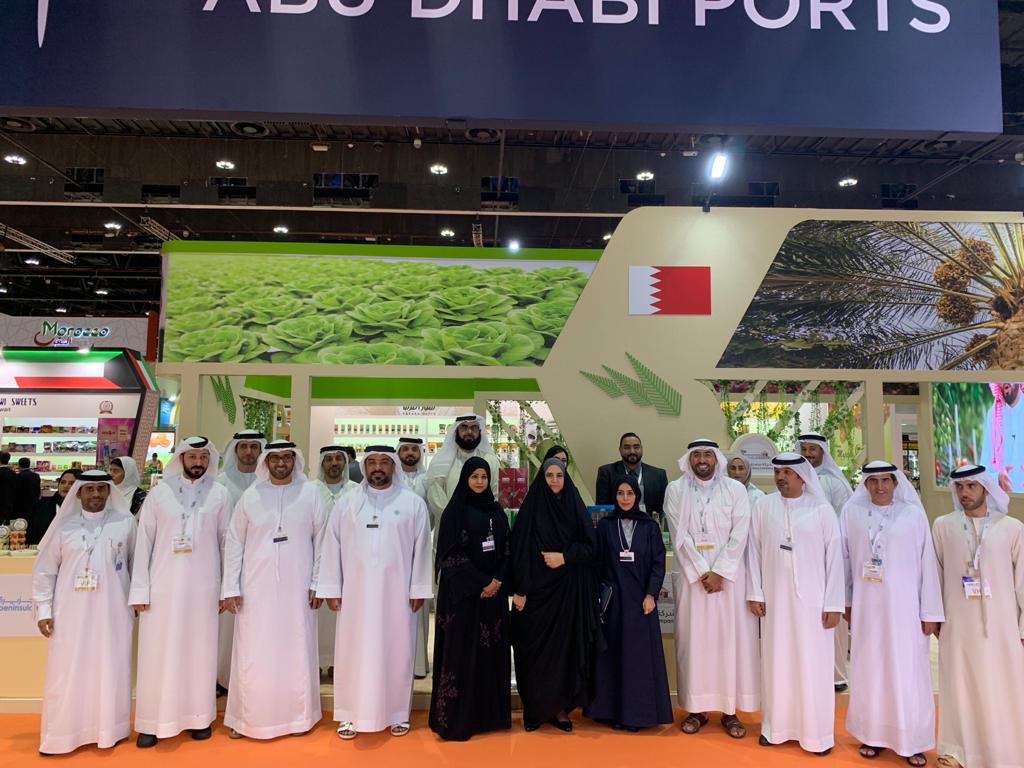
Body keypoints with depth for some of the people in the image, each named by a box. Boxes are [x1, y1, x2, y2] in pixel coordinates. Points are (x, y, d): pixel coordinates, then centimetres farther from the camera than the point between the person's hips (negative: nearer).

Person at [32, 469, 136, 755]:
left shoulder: (125, 522, -1)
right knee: (67, 673, 5)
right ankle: (63, 734, 19)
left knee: (110, 671, 7)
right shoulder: (64, 525, 1)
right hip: (71, 613, 0)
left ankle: (110, 730, 21)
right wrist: (43, 610, 1)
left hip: (112, 613, 0)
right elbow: (44, 570, 5)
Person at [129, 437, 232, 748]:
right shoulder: (159, 492, 2)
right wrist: (139, 590, -2)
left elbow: (227, 542, 4)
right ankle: (152, 722, 18)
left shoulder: (219, 494, 2)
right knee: (158, 654, 5)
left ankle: (199, 717, 22)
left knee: (200, 652, 8)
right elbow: (144, 542, 2)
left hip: (203, 587, 0)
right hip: (162, 586, 0)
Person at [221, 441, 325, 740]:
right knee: (253, 655, 7)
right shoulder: (250, 496, 2)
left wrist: (318, 583, -2)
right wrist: (230, 588, -2)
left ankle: (298, 715, 23)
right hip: (256, 588, 1)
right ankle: (246, 718, 23)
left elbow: (321, 540, 1)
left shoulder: (310, 493, 0)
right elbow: (234, 543, 4)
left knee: (296, 652, 7)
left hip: (297, 588, 0)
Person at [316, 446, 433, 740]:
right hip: (356, 591, 1)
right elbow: (332, 547, 3)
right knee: (354, 652, 7)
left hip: (396, 592, -1)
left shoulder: (413, 503, 0)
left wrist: (418, 589, -3)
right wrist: (331, 589, 0)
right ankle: (351, 715, 20)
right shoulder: (347, 503, 4)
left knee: (396, 651, 7)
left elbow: (421, 549, 0)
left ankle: (397, 713, 21)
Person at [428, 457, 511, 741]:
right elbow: (451, 554, -11)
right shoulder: (454, 511, -5)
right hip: (462, 592, -5)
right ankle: (457, 717, 7)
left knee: (491, 649, 8)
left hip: (494, 591, 5)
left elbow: (506, 550, 9)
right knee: (462, 650, -2)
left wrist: (497, 581, -7)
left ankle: (490, 713, 18)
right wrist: (480, 583, -13)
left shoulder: (497, 512, 10)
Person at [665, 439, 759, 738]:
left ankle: (730, 710, 15)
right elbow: (680, 536, -5)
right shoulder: (675, 490, 1)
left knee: (730, 639, 4)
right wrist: (701, 573, -12)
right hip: (690, 575, 0)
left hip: (729, 576, 0)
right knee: (693, 639, 5)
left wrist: (719, 573, -12)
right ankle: (696, 708, 15)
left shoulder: (736, 490, 1)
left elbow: (739, 536, -5)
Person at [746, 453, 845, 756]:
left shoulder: (822, 509, -4)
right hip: (774, 598, 2)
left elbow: (834, 557, -3)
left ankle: (818, 732, 18)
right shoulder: (763, 507, 1)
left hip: (812, 599, -2)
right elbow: (754, 551, 4)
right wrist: (755, 593, 1)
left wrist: (834, 604, -6)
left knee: (814, 665, 5)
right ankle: (776, 726, 23)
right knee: (776, 661, 9)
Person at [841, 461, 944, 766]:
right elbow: (844, 558, 4)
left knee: (907, 672, 4)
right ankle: (873, 734, 23)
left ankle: (911, 740, 19)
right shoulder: (852, 512, -1)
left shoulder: (914, 514, -4)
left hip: (904, 606, -1)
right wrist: (846, 600, 7)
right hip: (866, 606, 1)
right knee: (869, 670, 9)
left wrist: (931, 612, -3)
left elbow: (927, 563, -3)